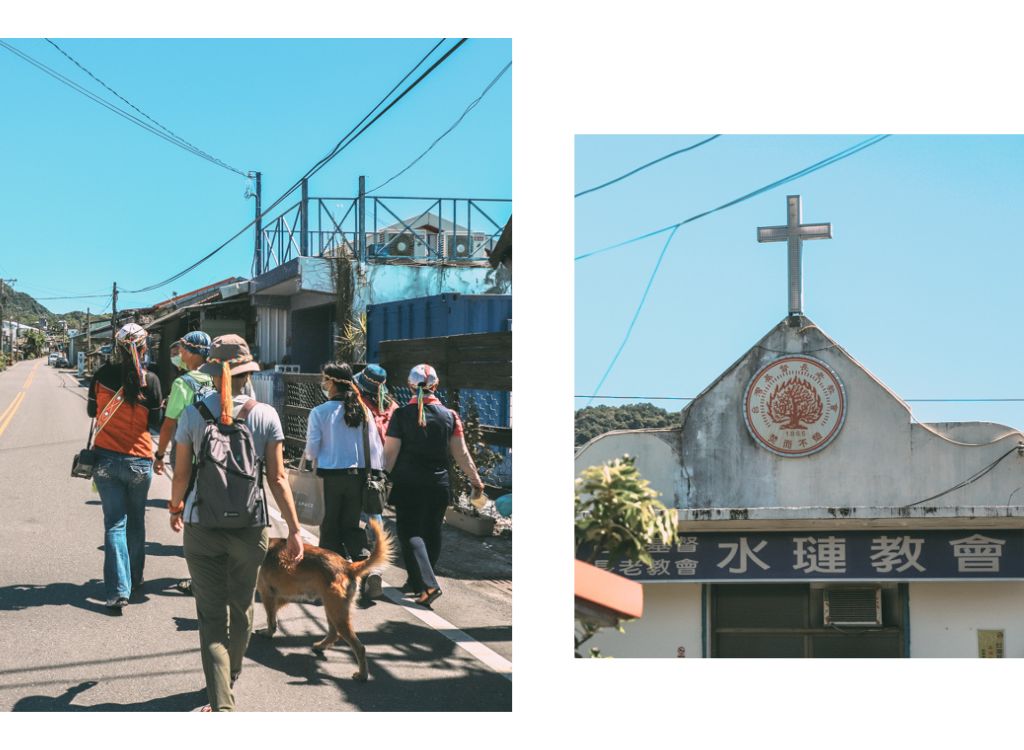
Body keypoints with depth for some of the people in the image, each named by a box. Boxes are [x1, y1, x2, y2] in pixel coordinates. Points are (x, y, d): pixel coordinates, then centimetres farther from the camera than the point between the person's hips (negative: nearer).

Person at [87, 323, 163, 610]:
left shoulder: (103, 375, -6)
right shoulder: (150, 380, -11)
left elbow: (91, 411, 8)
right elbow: (155, 423, -3)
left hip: (106, 459, 1)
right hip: (139, 462, -1)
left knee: (114, 523, 2)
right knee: (136, 522, 17)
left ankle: (118, 589, -9)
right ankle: (134, 583, 27)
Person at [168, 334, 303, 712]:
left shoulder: (193, 414, -6)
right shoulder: (265, 416, -6)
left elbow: (181, 473, 0)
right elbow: (277, 478, -7)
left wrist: (175, 509, 19)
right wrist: (294, 529, -1)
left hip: (202, 528, -1)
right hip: (251, 527, 1)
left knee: (212, 616, 3)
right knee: (241, 608, 22)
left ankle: (221, 703, -7)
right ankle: (230, 677, 43)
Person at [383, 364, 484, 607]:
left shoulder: (401, 414, -8)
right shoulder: (449, 415, -1)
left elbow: (390, 453, -9)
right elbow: (461, 454, 1)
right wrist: (476, 480, 9)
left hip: (408, 484, -3)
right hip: (438, 484, 3)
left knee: (410, 533, -1)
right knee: (431, 533, 15)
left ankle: (427, 585, -17)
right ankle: (417, 582, 26)